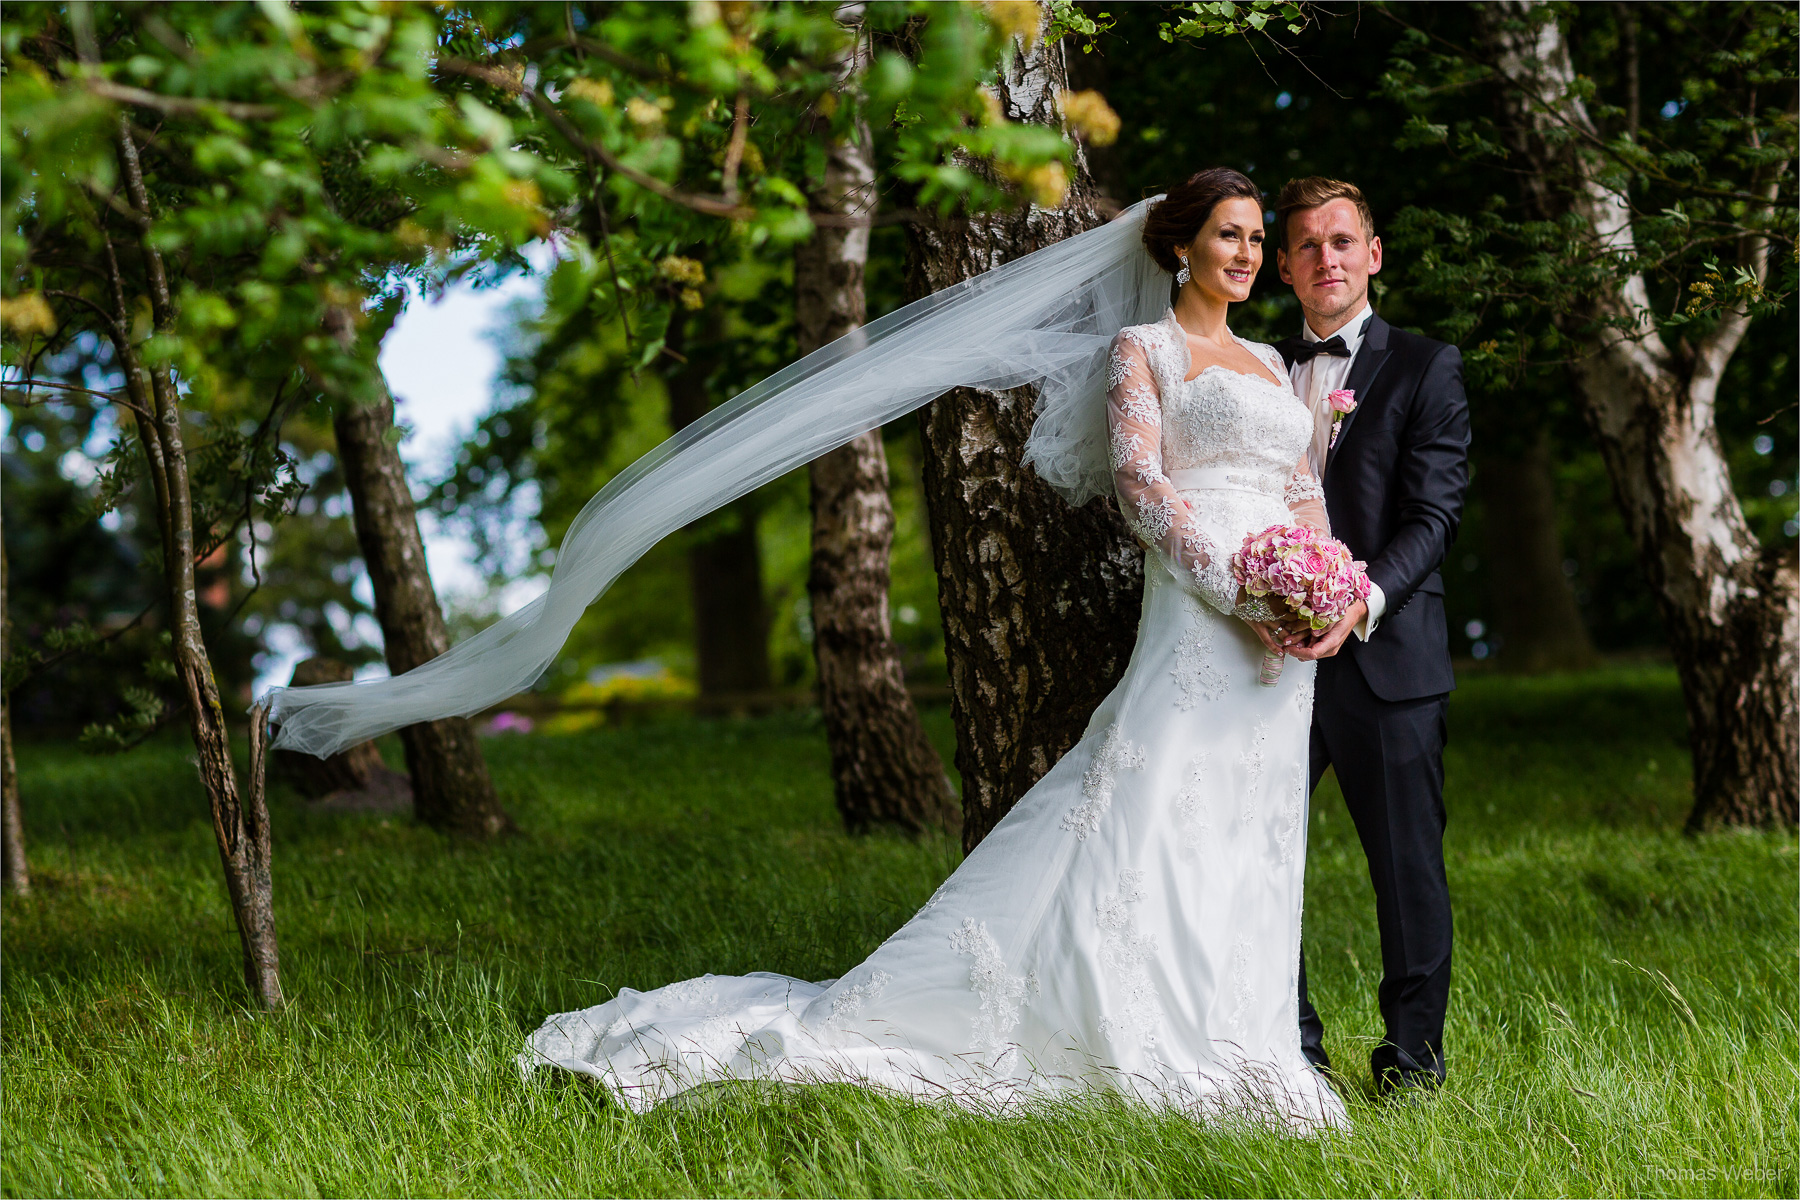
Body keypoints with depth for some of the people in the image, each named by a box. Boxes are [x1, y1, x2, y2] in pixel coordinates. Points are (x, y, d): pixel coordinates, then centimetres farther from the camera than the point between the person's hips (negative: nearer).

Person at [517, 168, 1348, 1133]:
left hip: (1281, 651, 7)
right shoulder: (1143, 349, 3)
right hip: (1195, 626, -7)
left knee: (1245, 853, 5)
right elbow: (1140, 483, -9)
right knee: (1137, 836, -13)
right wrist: (1237, 584, -21)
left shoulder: (1270, 361, 23)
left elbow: (1305, 491, 17)